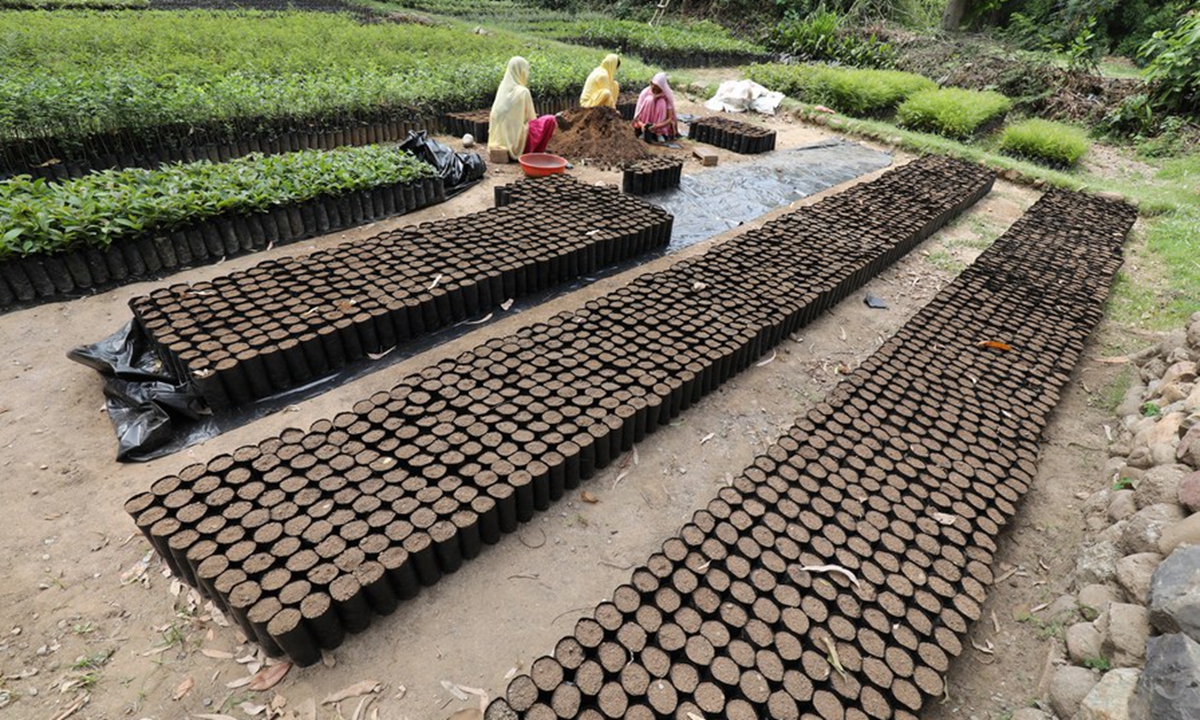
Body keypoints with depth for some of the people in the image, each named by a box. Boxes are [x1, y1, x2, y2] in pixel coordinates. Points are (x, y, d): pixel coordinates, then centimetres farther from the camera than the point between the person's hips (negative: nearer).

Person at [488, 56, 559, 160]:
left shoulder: (503, 88, 5)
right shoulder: (523, 91, -15)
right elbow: (532, 119, -5)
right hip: (517, 141, -8)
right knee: (550, 120, 6)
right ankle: (536, 153, 7)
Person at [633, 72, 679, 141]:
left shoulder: (667, 96, -19)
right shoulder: (645, 92, -18)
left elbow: (670, 119, -23)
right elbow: (637, 115, -18)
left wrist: (657, 126, -41)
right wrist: (642, 124, -40)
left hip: (660, 122, 0)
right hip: (645, 122, 0)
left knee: (662, 102, -28)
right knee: (649, 99, -27)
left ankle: (660, 133, -25)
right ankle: (645, 130, -22)